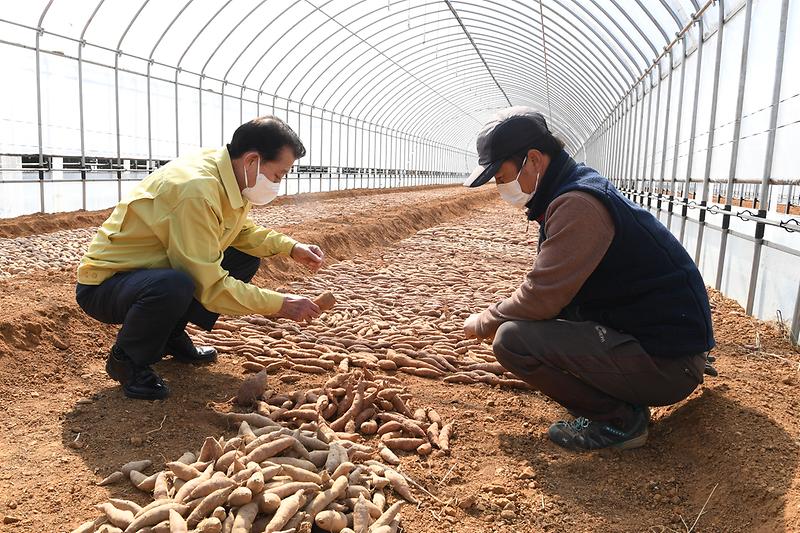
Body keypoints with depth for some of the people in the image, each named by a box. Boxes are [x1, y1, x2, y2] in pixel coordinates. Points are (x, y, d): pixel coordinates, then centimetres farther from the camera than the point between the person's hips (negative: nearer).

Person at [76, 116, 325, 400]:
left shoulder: (229, 177, -6)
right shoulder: (197, 190, -32)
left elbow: (242, 231, 13)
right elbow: (210, 285, -30)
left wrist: (291, 246, -2)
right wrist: (279, 304, -24)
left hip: (155, 269, 9)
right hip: (103, 282, -8)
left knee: (247, 257, 1)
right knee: (175, 286, -39)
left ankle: (172, 336, 13)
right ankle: (125, 359, -6)